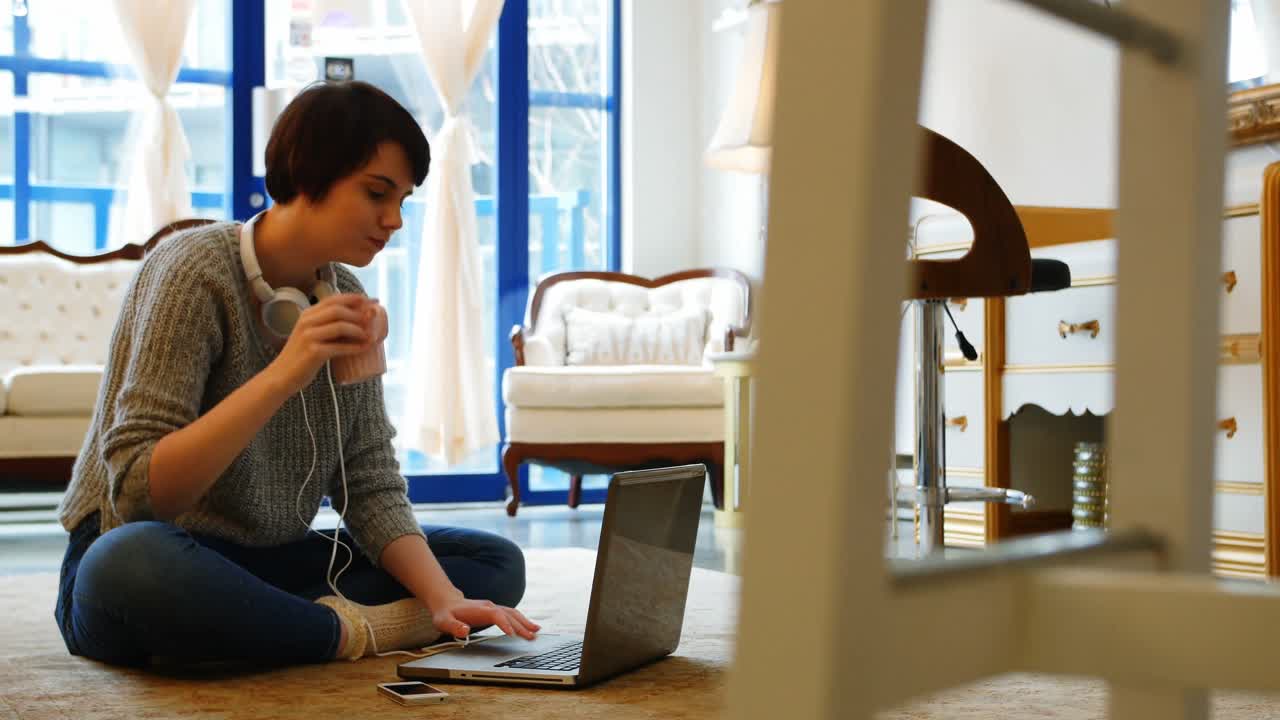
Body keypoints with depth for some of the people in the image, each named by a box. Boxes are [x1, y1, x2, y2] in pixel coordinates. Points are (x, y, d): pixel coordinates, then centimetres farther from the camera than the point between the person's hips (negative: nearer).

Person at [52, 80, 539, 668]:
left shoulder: (347, 300, 5)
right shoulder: (196, 272, -15)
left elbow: (372, 488, 2)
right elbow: (137, 490, -23)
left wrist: (442, 598, -15)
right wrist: (283, 375, -32)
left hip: (271, 564, 7)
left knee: (495, 563, -4)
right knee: (133, 561, -41)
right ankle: (352, 632, -20)